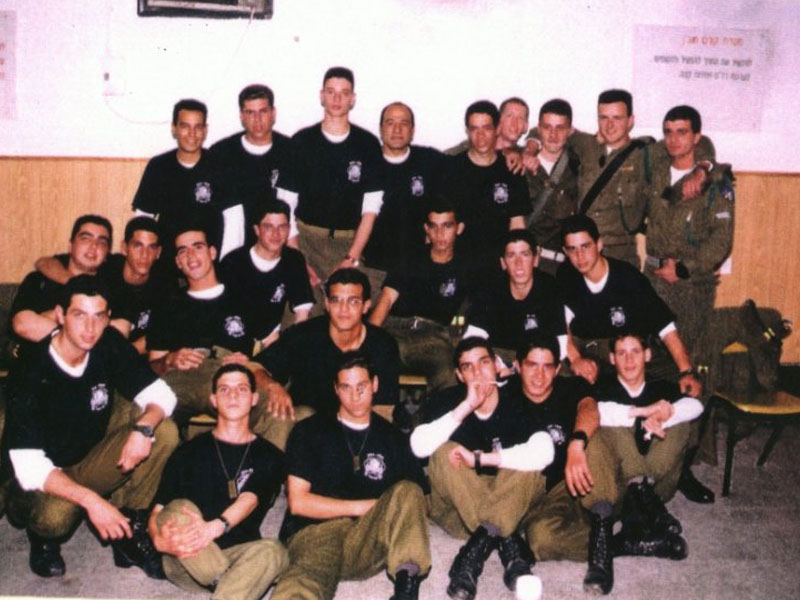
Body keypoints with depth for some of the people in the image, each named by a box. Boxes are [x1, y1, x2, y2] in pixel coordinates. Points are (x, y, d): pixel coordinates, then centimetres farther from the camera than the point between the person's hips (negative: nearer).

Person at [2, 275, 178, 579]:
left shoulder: (109, 345, -11)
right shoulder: (31, 370, -24)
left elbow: (161, 394, -8)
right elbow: (29, 468, -28)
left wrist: (143, 427, -31)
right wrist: (90, 500, -39)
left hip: (91, 458, 5)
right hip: (42, 477, -4)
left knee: (165, 432, -19)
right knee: (56, 516, -37)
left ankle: (131, 531, -4)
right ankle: (42, 537, 3)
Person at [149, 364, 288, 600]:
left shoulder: (269, 456, 11)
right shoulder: (189, 453, 12)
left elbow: (249, 500, -9)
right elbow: (158, 512, 4)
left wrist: (215, 527, -30)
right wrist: (159, 540, -20)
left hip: (239, 556, 0)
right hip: (187, 560, 0)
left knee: (273, 551, -32)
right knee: (178, 510, -29)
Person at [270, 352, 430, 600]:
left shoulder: (393, 438, 21)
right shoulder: (309, 431, 16)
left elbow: (417, 497, 15)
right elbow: (298, 502, 6)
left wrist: (389, 510, -8)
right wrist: (362, 507, 2)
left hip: (370, 538, 3)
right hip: (315, 531, -2)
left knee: (407, 491, -25)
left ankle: (407, 580, -42)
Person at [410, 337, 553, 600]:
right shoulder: (448, 400, -7)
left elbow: (544, 453, -29)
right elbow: (419, 446, -25)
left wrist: (480, 458, -30)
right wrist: (467, 406, -28)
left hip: (513, 504, -1)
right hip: (456, 508, 1)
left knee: (528, 464, -27)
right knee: (444, 453, -27)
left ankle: (481, 542, -34)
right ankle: (507, 542, -33)